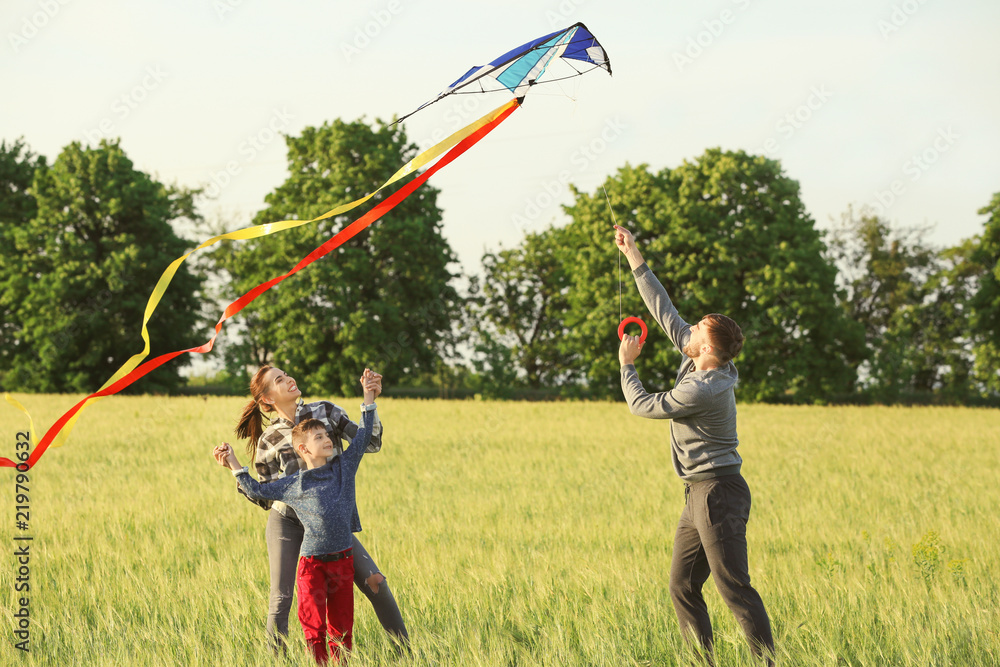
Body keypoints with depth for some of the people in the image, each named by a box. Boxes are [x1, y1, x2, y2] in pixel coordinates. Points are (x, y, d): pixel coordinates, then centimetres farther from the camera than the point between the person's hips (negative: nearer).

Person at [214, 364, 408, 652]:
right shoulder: (269, 440, 0)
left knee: (374, 581, -9)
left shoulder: (325, 412, 3)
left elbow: (370, 443, -2)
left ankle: (406, 649, 5)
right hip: (287, 522, -1)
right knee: (280, 600, -6)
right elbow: (266, 498, 3)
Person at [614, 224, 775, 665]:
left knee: (735, 589, -12)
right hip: (700, 495, 10)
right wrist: (634, 259, 13)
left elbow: (642, 405, -8)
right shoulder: (699, 365, 6)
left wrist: (626, 364, 8)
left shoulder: (702, 390, -20)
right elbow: (665, 313, 12)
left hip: (719, 494, -10)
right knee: (682, 588, 10)